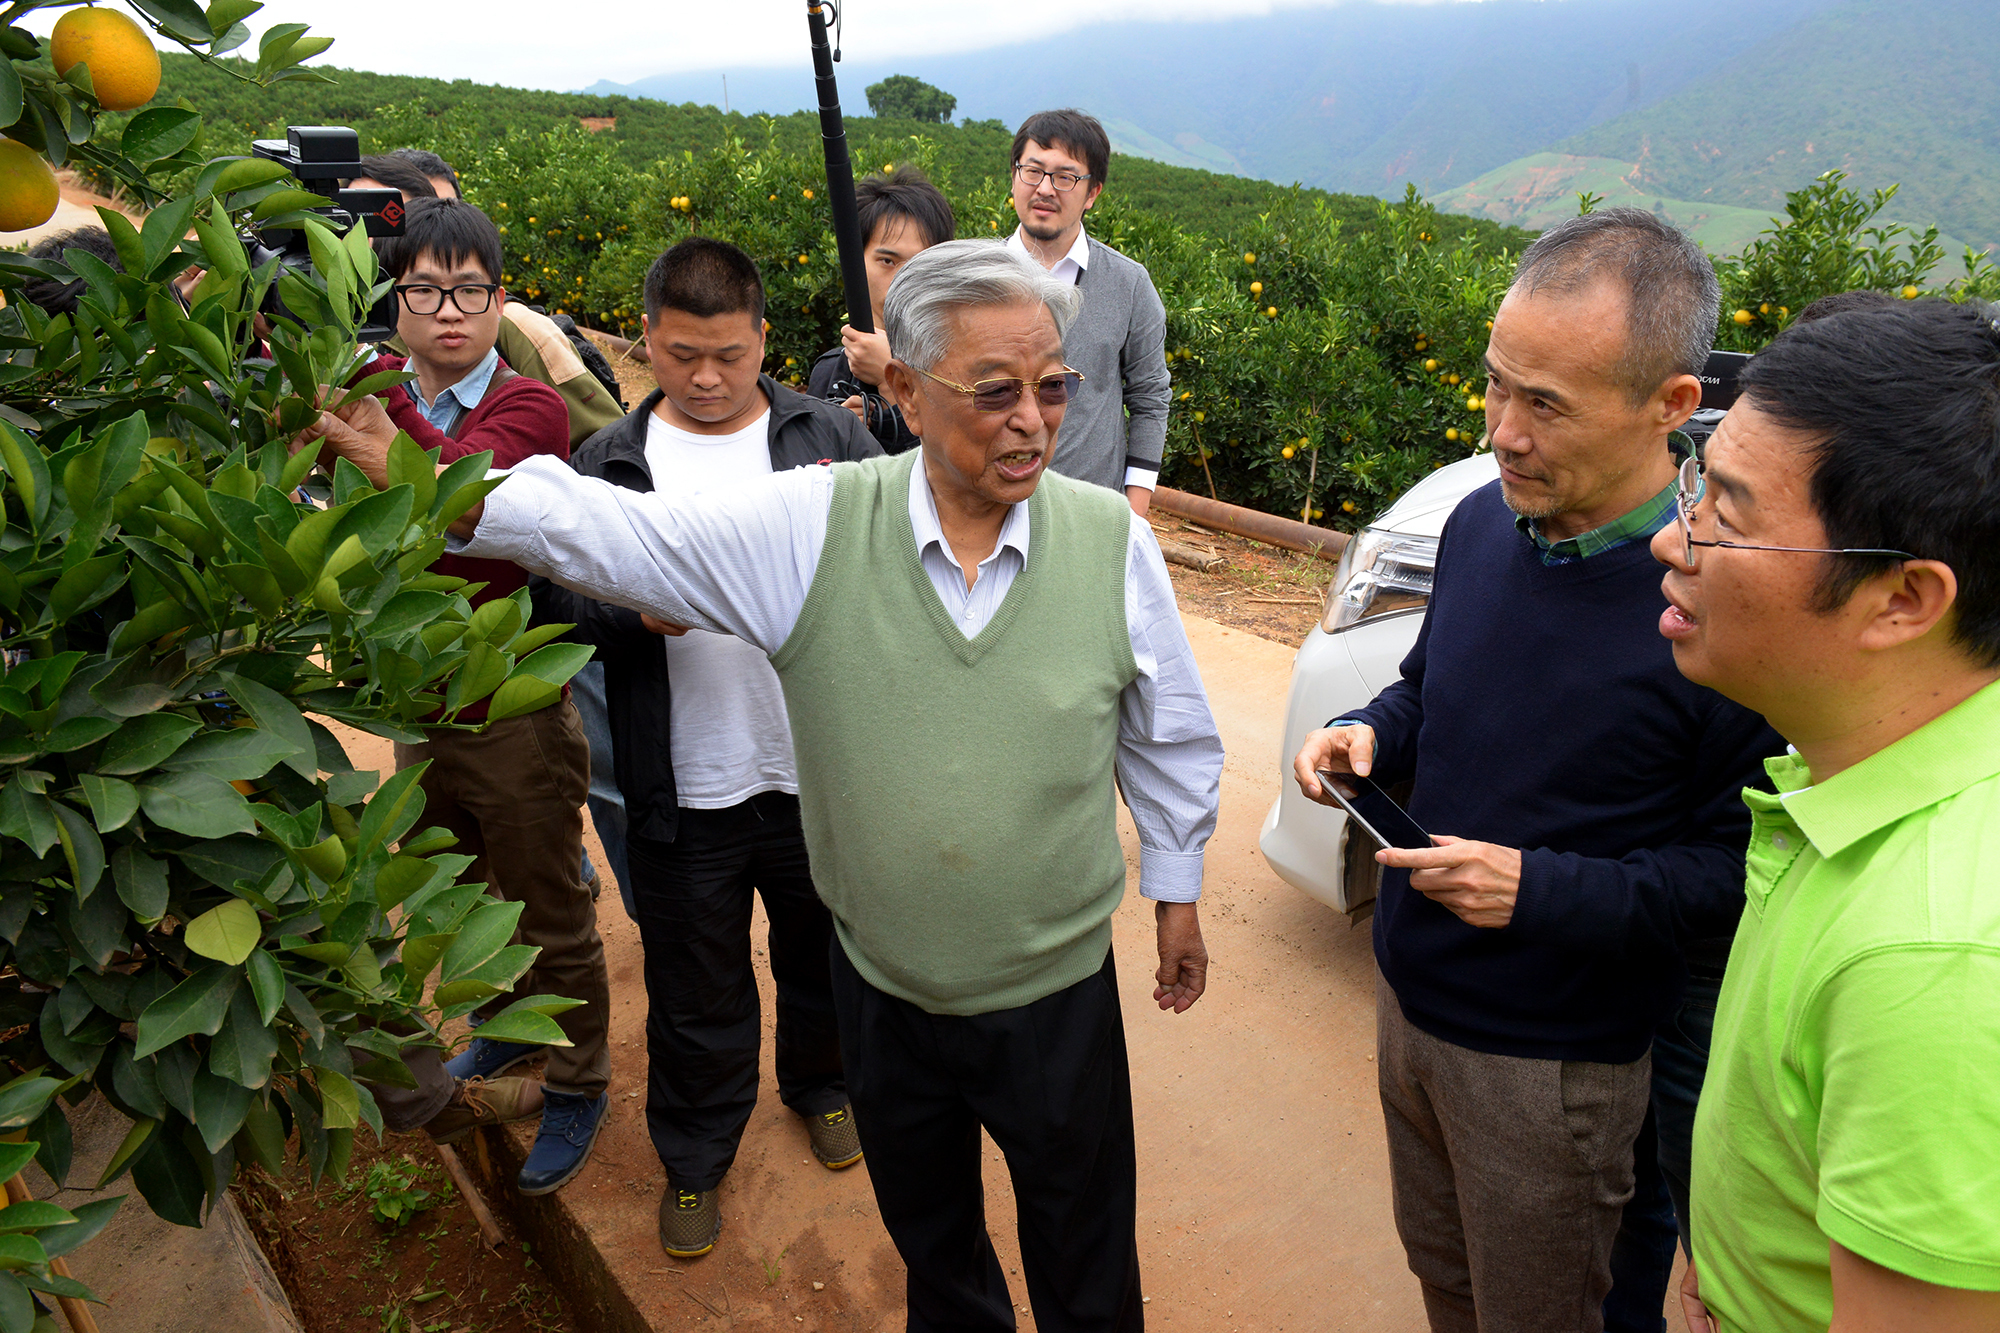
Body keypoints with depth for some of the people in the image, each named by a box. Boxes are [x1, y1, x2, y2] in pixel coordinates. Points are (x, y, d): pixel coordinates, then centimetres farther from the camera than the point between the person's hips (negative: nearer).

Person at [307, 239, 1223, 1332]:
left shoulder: (1113, 541, -12)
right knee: (928, 1236, 28)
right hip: (882, 985, 1)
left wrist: (1176, 889, 8)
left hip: (1058, 988, -1)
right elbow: (609, 533, -13)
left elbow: (1171, 739, 1)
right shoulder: (811, 526, -14)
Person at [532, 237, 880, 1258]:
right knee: (697, 989, 15)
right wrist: (641, 612, -19)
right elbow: (557, 600, -1)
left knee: (825, 952, 22)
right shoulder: (607, 464, 1)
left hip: (822, 772, 1)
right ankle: (695, 1155, 39)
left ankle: (821, 1083, 51)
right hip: (685, 791, 0)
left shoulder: (830, 437, 0)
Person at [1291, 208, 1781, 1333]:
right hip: (1409, 996, 6)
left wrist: (1544, 891, -27)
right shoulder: (1482, 522, -4)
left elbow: (1743, 868, -19)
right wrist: (1367, 735, -8)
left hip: (1553, 1064, -6)